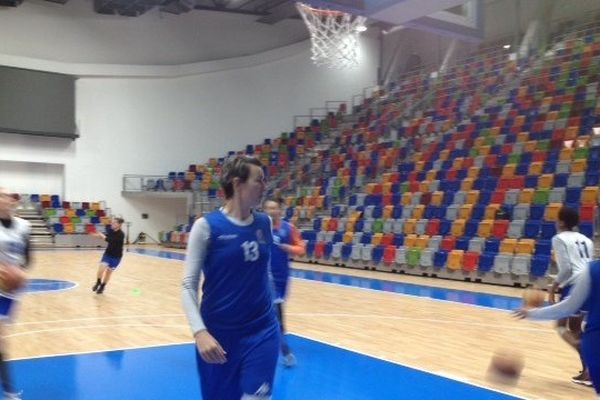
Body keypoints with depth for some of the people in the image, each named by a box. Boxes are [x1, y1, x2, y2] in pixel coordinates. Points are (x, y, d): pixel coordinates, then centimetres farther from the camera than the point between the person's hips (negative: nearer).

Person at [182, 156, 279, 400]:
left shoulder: (264, 223, 2)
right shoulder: (207, 226, -10)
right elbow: (188, 286, -11)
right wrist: (199, 332, -23)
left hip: (262, 330, 3)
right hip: (218, 334, -3)